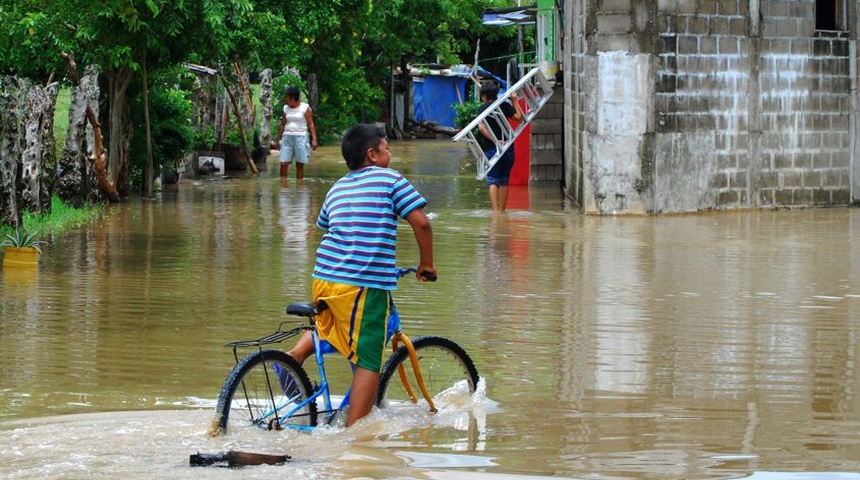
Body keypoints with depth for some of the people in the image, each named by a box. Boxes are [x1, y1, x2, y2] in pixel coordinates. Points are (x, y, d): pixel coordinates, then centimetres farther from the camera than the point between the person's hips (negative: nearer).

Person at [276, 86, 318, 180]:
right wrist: (278, 139, 18)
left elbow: (311, 124, -4)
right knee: (283, 163, -7)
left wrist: (314, 139, -12)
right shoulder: (286, 108, 12)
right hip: (287, 137, 4)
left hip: (300, 137, -4)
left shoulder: (305, 108, -2)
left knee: (300, 164, 0)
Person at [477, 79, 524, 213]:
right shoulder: (505, 105, 4)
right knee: (504, 181, 12)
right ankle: (502, 210, 15)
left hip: (491, 148, -3)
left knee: (493, 181, -3)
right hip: (508, 147, 3)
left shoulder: (483, 108, -4)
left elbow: (481, 127, -17)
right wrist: (515, 101, 11)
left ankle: (495, 210, -15)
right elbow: (519, 117, 6)